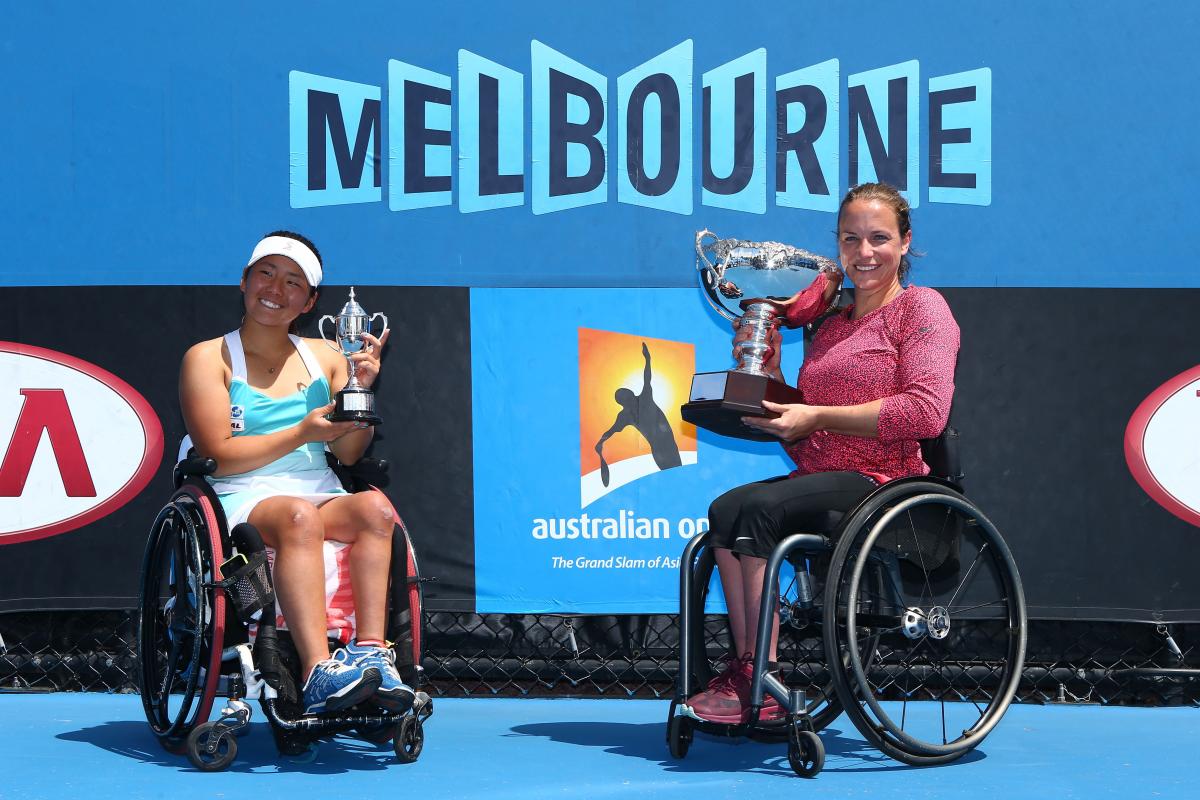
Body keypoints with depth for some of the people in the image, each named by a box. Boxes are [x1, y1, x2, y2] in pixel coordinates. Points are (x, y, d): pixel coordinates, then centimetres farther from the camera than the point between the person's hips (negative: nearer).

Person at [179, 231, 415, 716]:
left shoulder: (325, 358, 18)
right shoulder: (208, 359, 7)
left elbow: (349, 454, 11)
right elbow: (220, 456, -5)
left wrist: (361, 390, -6)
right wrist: (302, 433, -10)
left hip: (323, 498, 4)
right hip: (243, 501, -4)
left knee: (374, 508, -30)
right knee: (299, 516, -38)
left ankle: (371, 652, -42)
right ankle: (318, 674, -52)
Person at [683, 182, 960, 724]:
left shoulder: (921, 308, 2)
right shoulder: (830, 328, 24)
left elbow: (926, 412, -14)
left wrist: (817, 417, -13)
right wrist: (768, 377, 8)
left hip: (886, 481, -7)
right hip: (823, 480, 7)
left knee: (759, 508, -29)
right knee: (725, 510, -21)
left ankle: (756, 682, -27)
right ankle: (747, 674, -27)